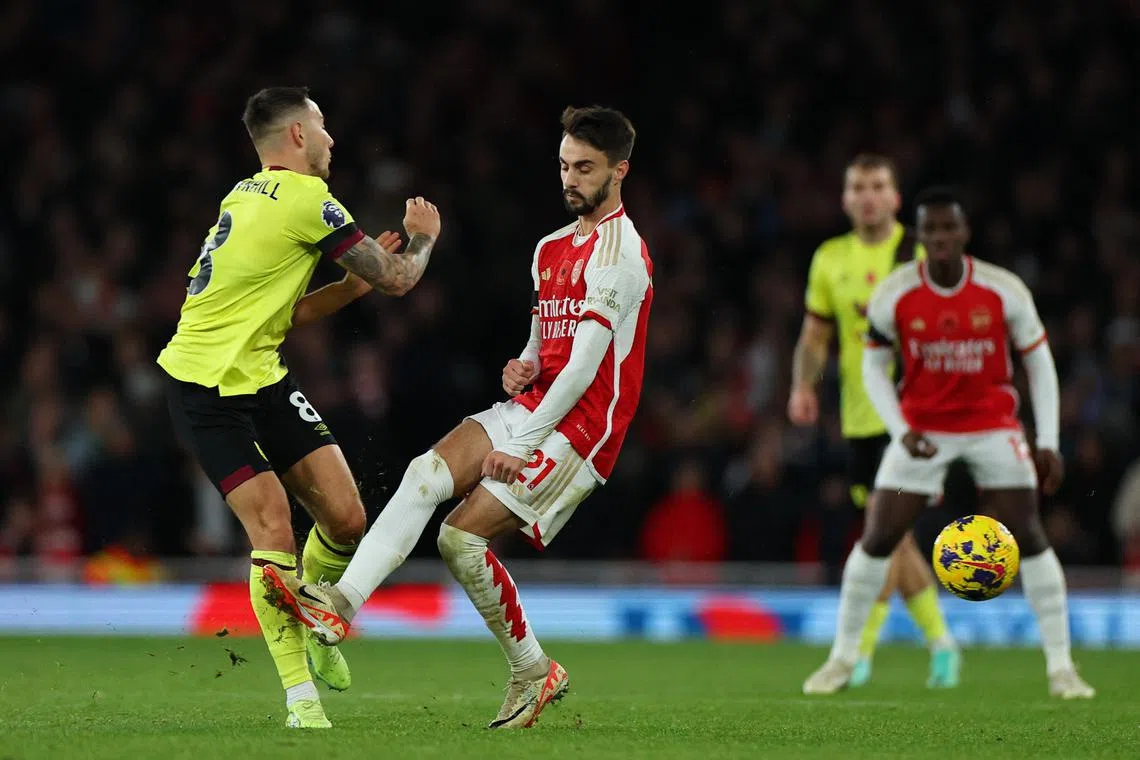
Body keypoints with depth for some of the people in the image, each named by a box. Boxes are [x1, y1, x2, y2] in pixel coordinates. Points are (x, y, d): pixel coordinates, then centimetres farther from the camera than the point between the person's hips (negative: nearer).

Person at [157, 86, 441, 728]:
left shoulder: (248, 197, 13)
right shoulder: (306, 198, -16)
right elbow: (397, 280, -8)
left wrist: (352, 286, 10)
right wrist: (423, 237, 11)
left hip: (261, 377, 9)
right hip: (206, 391, -9)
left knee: (346, 518, -1)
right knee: (274, 533, -15)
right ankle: (300, 692, -7)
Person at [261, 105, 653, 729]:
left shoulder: (618, 252, -13)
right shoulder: (552, 248, 16)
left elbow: (584, 367, -19)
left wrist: (521, 446, -19)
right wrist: (523, 368, 1)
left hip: (579, 431, -8)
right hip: (531, 407, 8)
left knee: (462, 534, -16)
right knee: (426, 474, -16)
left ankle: (533, 673, 2)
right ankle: (340, 606, -24)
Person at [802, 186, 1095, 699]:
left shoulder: (1004, 291, -13)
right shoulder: (894, 295, -13)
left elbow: (1039, 362, -2)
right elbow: (873, 366, 1)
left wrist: (1047, 442, -7)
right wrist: (900, 431, -12)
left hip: (993, 426, 0)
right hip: (923, 427, 0)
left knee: (1028, 538, -9)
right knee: (877, 538, -4)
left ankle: (1061, 666, -1)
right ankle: (842, 657, 11)